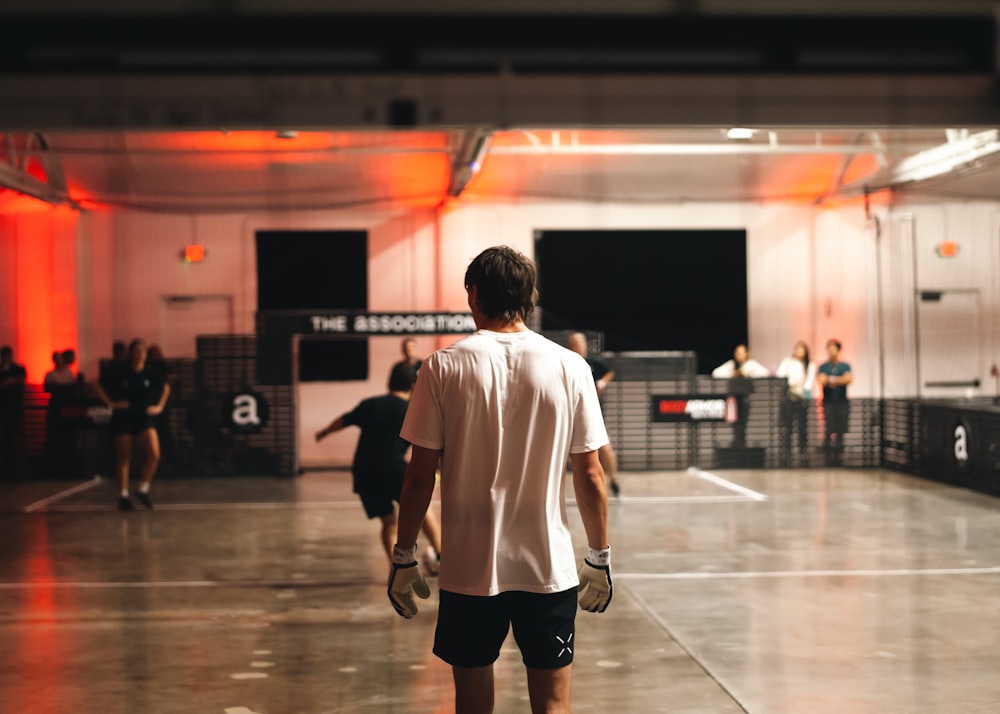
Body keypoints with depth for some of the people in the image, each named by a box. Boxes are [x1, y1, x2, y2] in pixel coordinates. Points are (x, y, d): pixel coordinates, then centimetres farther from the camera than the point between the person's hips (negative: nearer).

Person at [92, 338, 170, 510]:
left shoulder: (150, 373, 0)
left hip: (144, 418, 2)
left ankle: (143, 490, 5)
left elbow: (165, 387, 18)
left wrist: (159, 406, 8)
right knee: (124, 458, 2)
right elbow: (97, 386, -4)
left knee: (154, 455, -12)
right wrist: (111, 403, -9)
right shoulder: (120, 372, -8)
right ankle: (123, 496, 12)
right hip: (123, 419, -2)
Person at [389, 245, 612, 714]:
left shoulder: (443, 367, -5)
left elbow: (420, 475, -5)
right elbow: (589, 474, 0)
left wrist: (403, 558, 5)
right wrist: (599, 558, 11)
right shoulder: (570, 368, -3)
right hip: (550, 569, 0)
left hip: (468, 570, 0)